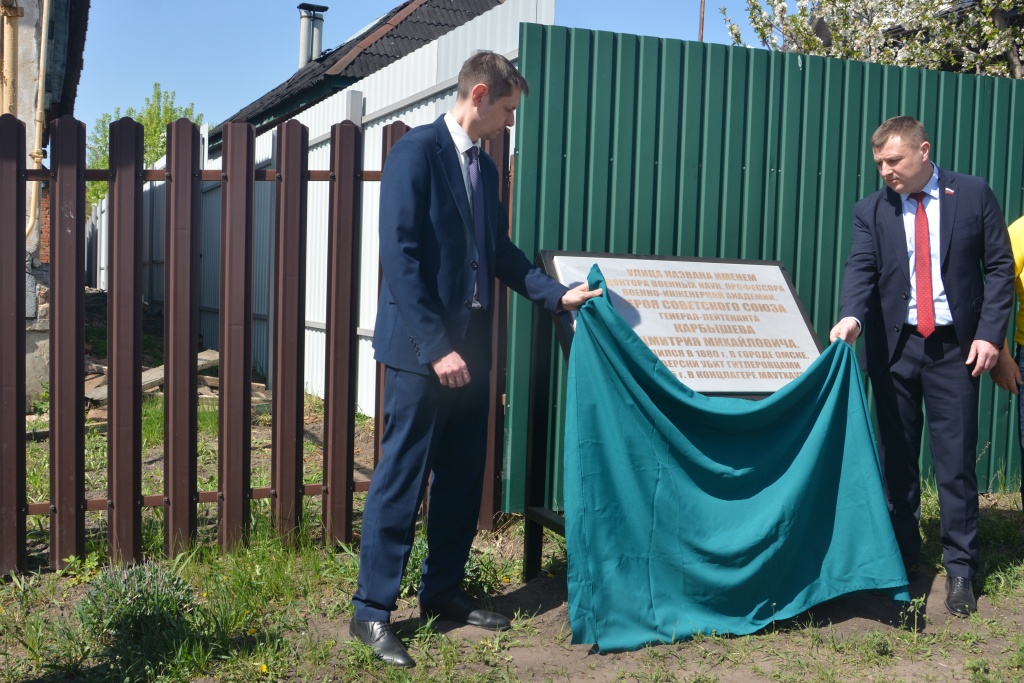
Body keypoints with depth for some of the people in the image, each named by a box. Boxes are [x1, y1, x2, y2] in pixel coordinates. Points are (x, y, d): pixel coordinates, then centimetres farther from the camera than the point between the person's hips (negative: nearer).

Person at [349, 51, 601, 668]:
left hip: (470, 346, 8)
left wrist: (557, 293, 5)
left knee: (463, 478, 13)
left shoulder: (484, 165, 14)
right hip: (422, 347, -8)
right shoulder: (417, 150, -11)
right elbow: (399, 254, -17)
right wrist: (435, 345, -20)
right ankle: (373, 610, 11)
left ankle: (443, 592, 27)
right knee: (402, 479, -1)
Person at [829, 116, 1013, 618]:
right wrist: (851, 317, -28)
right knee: (896, 458, 9)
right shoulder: (871, 210, 4)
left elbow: (1000, 267, 2)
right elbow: (860, 269, -8)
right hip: (894, 346, 2)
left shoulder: (974, 195, 1)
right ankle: (901, 557, 22)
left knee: (956, 459, -1)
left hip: (955, 347, -2)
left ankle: (960, 568, 10)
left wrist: (989, 333, -8)